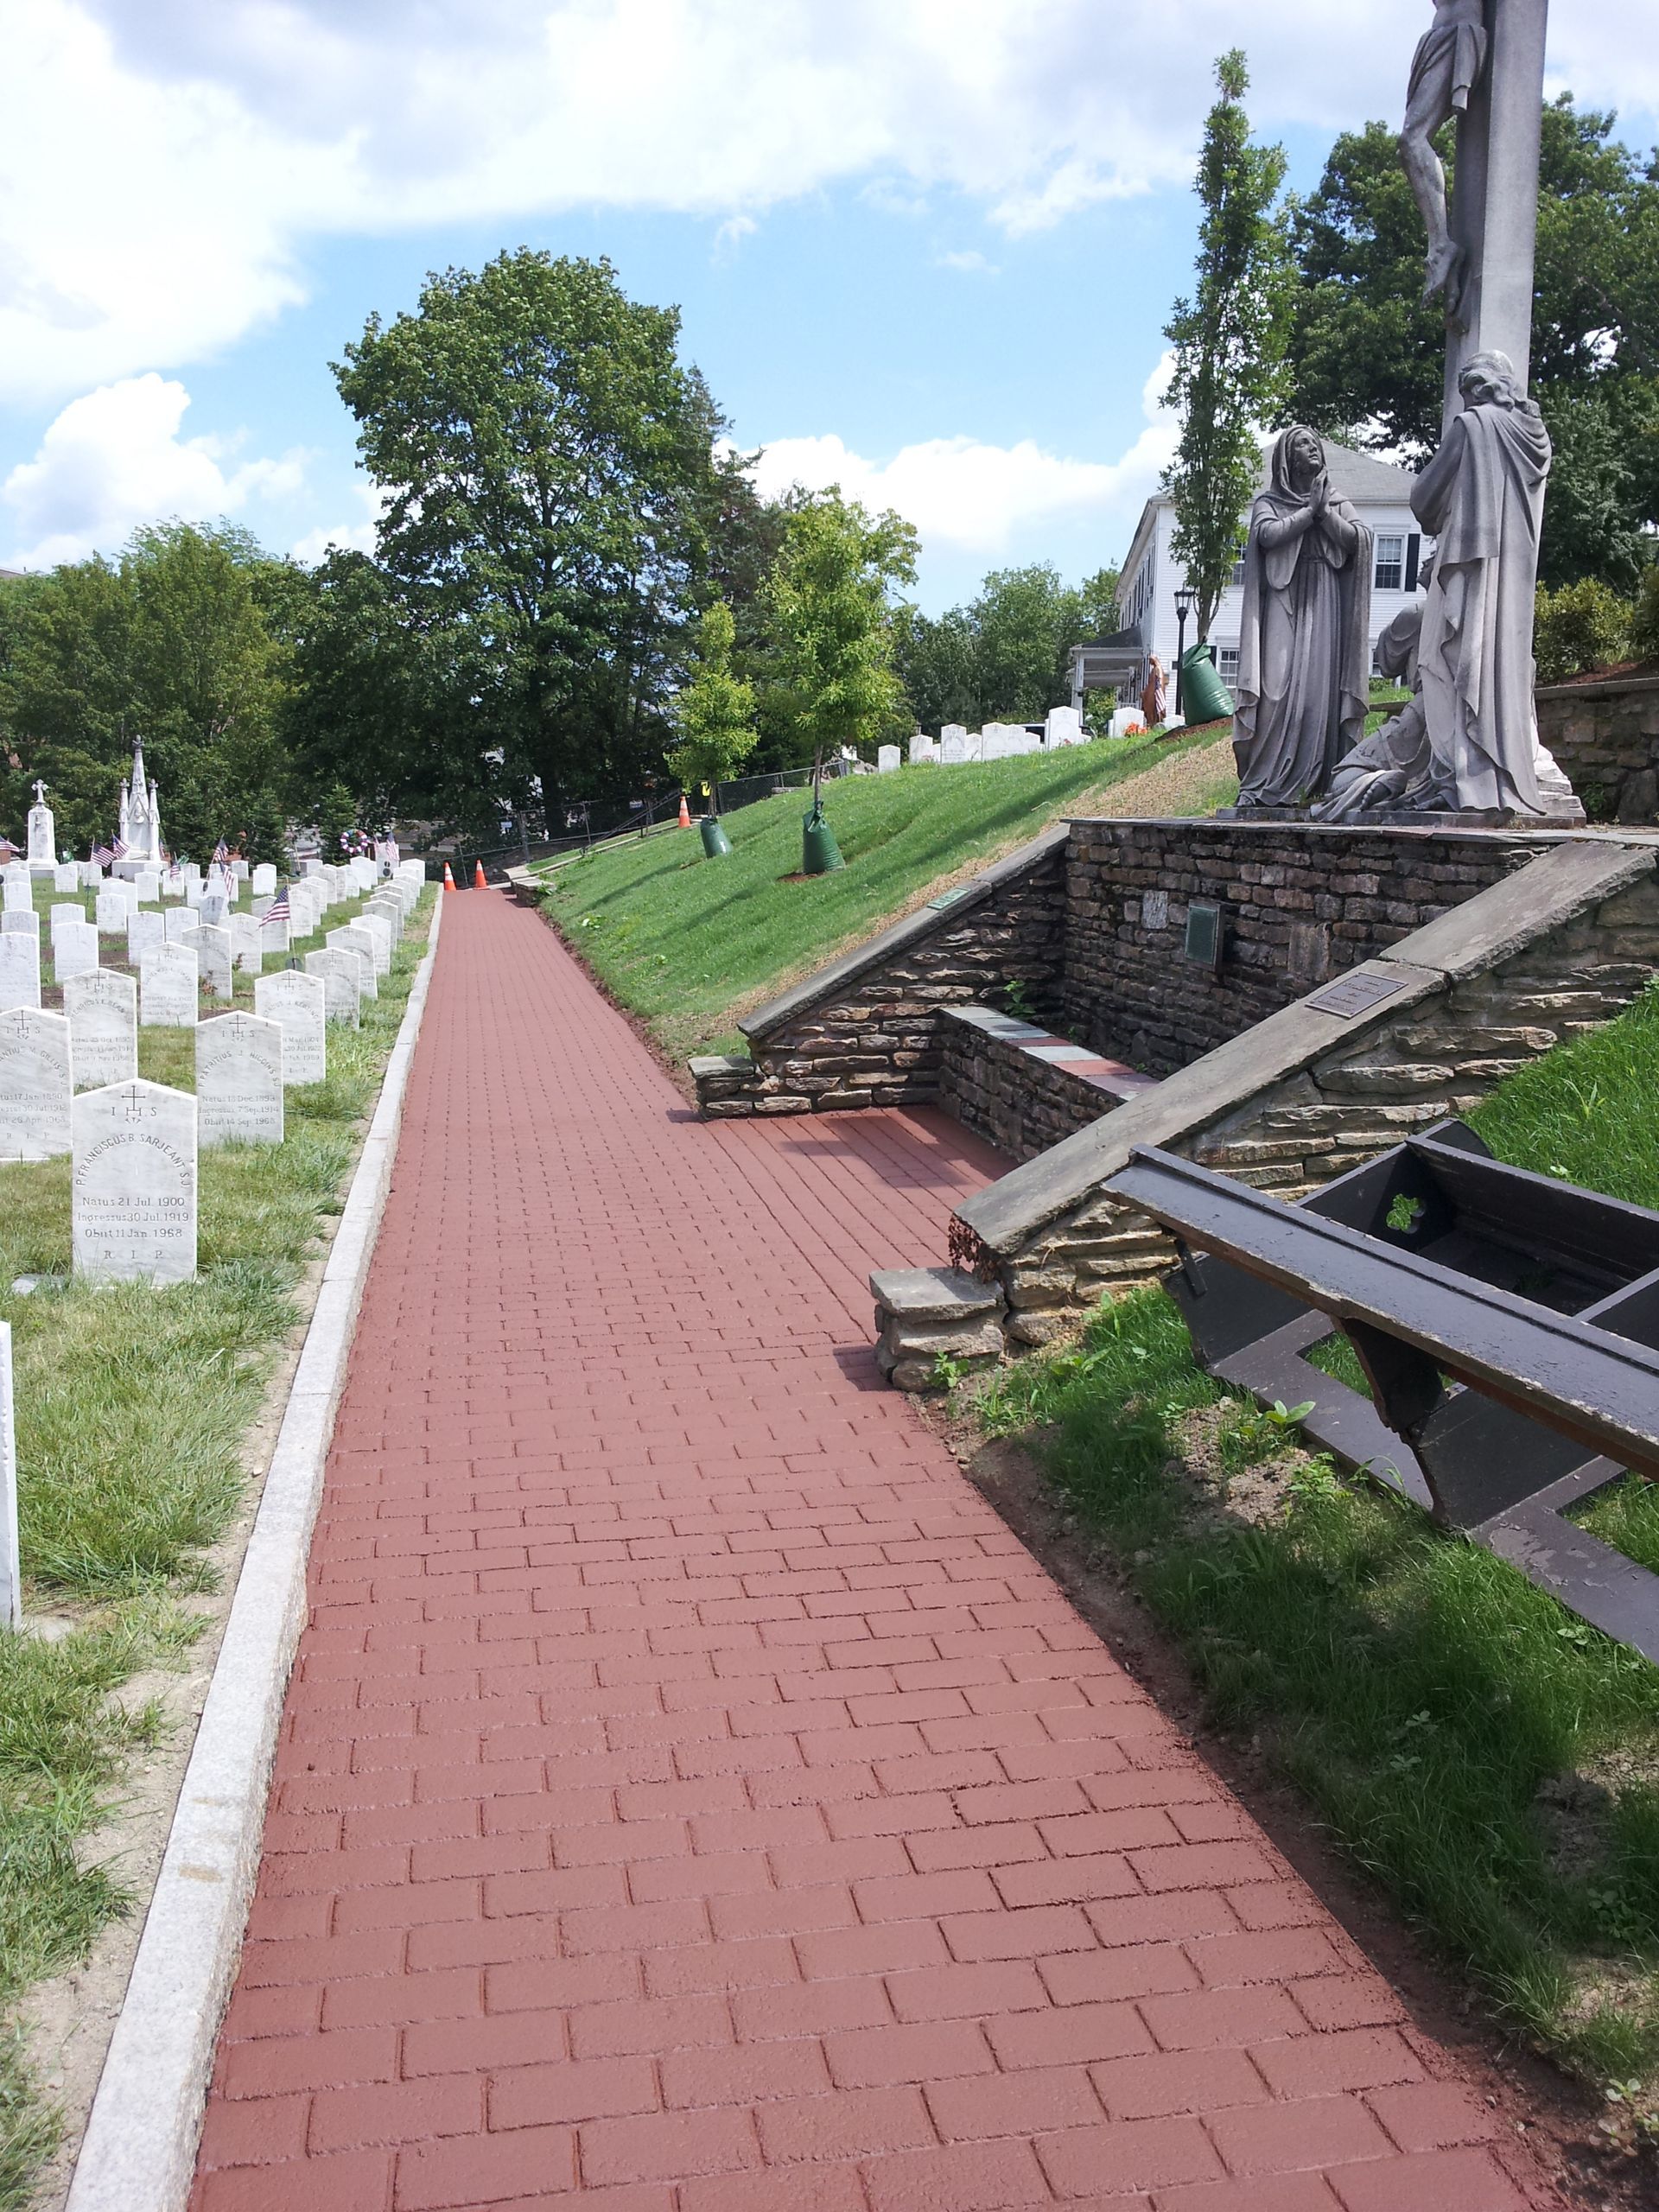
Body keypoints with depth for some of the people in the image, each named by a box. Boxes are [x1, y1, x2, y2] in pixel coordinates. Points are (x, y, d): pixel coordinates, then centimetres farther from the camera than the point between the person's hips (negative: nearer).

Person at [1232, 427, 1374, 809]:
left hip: (1324, 605, 2)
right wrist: (1310, 512, -1)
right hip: (1285, 602, -2)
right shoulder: (1269, 502, 13)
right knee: (1279, 688, -14)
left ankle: (1308, 784, -9)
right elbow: (1268, 535, -8)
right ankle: (1261, 786, -15)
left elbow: (1357, 538, 4)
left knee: (1320, 688, -8)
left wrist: (1324, 512, -5)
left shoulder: (1337, 502, 20)